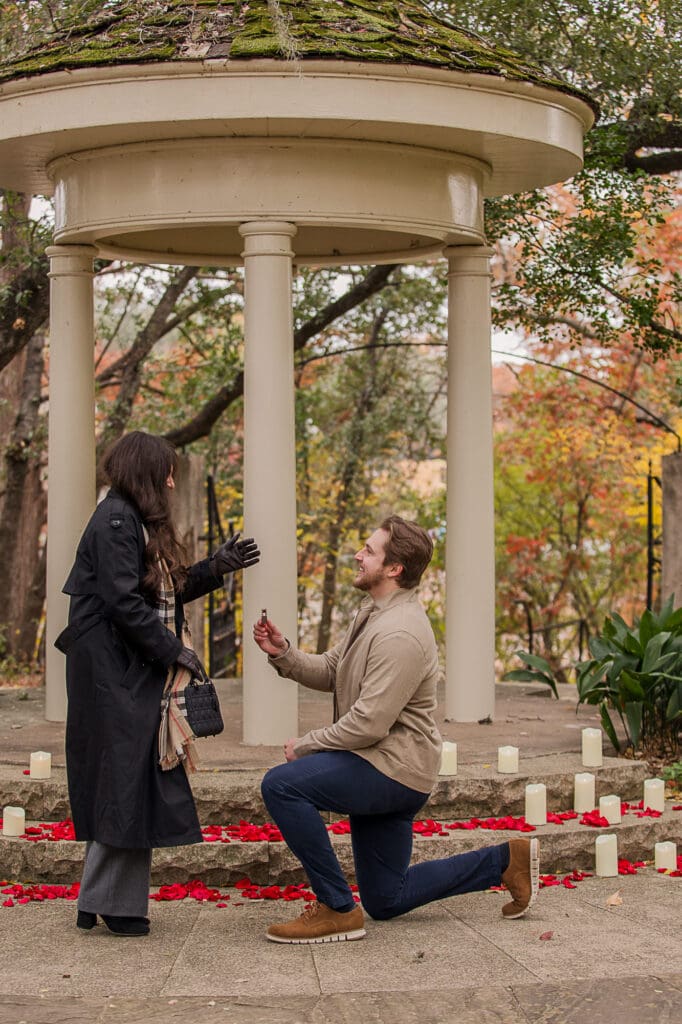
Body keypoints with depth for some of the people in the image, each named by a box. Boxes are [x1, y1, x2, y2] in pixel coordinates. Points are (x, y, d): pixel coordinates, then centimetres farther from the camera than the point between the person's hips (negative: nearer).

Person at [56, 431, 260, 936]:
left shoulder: (137, 520, 18)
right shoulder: (115, 519, -13)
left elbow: (167, 591, 19)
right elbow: (123, 601, -20)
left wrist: (217, 568, 15)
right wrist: (173, 650, -16)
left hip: (136, 672, 10)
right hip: (113, 673, -10)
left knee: (126, 788, 10)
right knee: (124, 783, -6)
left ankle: (99, 903, 15)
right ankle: (116, 905, 0)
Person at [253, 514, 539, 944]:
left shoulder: (400, 634, -23)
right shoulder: (374, 613, 12)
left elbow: (368, 723, -26)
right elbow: (330, 671, 13)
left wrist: (305, 745, -15)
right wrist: (283, 653, -4)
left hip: (393, 770, -11)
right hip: (382, 767, 11)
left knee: (281, 785, -26)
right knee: (386, 901, 16)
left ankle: (337, 909, -18)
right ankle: (505, 860, 23)